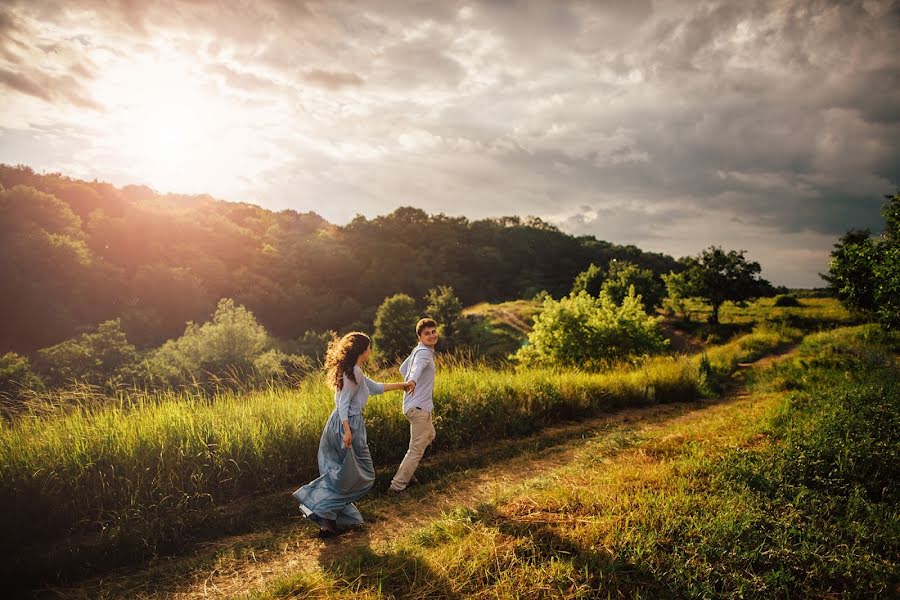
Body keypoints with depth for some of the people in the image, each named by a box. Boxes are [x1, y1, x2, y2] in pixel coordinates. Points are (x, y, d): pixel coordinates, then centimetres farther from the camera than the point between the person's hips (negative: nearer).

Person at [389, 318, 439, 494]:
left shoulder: (418, 350, 13)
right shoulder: (423, 352, -17)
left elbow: (403, 369, 26)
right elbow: (417, 367, -40)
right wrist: (413, 381, -59)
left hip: (419, 405, 11)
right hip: (419, 407, -11)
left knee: (429, 435, 29)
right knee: (416, 449, -6)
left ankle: (405, 469, 33)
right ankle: (396, 486, -1)